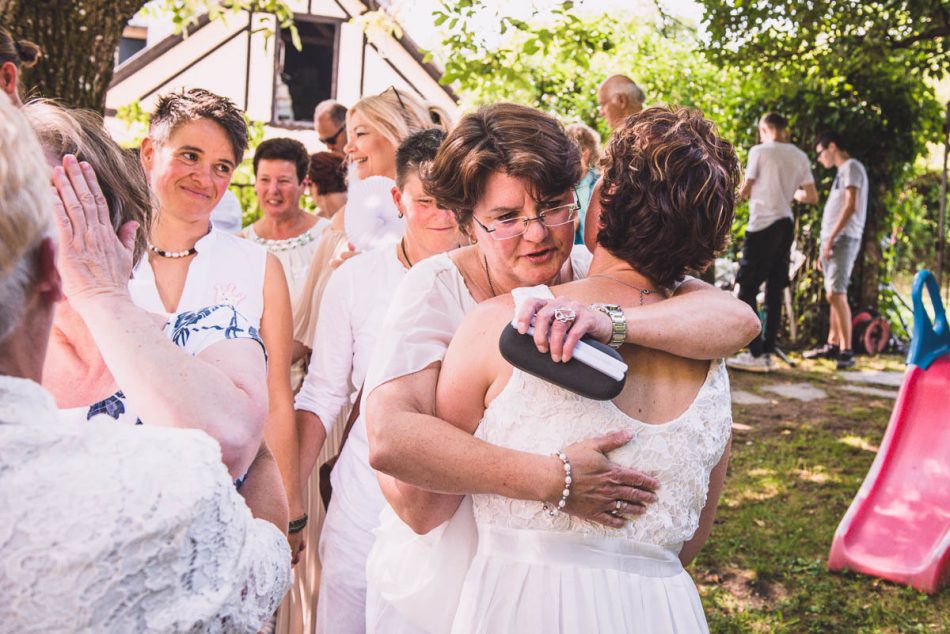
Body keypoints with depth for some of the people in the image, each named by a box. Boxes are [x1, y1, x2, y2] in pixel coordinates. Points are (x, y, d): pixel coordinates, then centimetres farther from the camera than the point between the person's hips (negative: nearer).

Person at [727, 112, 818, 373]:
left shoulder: (760, 151, -6)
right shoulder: (800, 156, 11)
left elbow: (744, 192, -4)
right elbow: (812, 197, 10)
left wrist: (741, 183, 18)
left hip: (763, 225, -6)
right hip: (787, 224, 6)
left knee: (747, 288, -3)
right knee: (774, 290, 9)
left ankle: (755, 354, -8)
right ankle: (768, 353, 10)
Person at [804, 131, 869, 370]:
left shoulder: (851, 167, -6)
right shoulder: (842, 171, 23)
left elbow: (851, 206, -17)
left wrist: (831, 237, -19)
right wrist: (826, 246, 19)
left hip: (843, 240, -10)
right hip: (833, 240, 10)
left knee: (836, 294, -16)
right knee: (833, 294, 12)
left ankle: (846, 351, -17)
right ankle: (832, 345, 18)